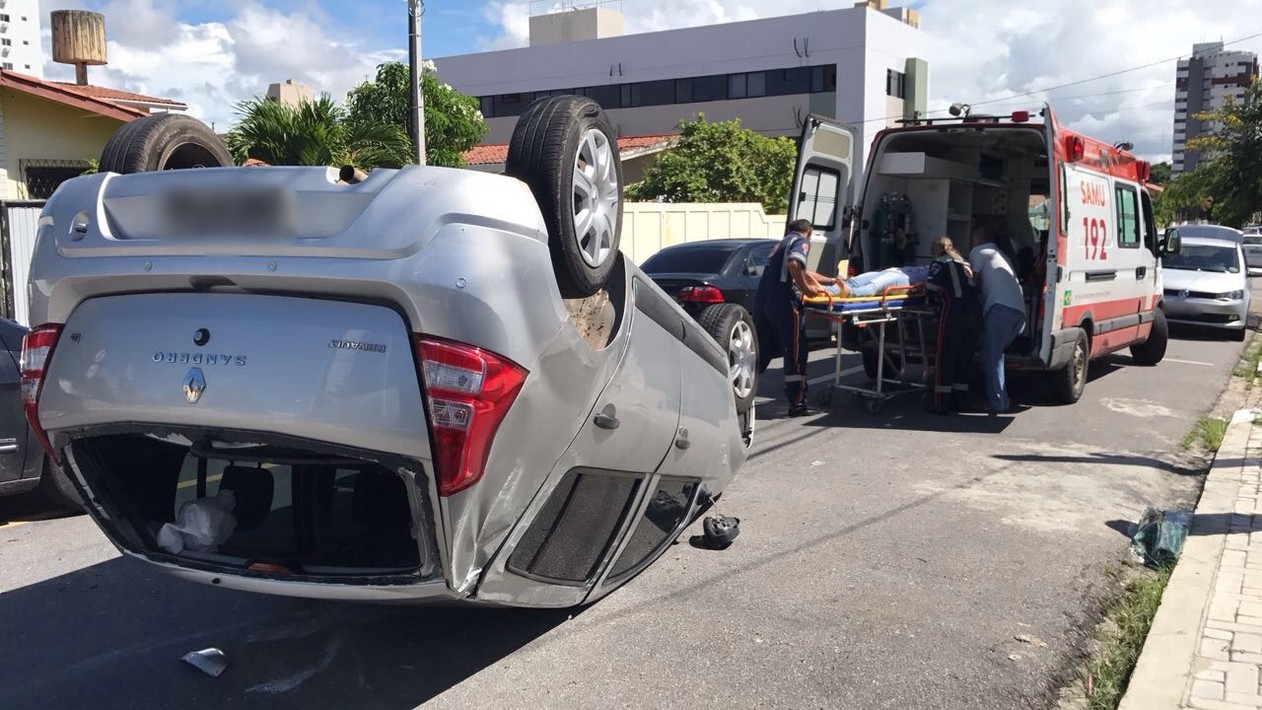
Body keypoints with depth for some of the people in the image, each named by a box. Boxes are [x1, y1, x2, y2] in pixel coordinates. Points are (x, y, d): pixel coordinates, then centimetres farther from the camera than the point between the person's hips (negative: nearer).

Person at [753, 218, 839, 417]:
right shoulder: (801, 241, 2)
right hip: (784, 302, -8)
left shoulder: (782, 242, 29)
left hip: (762, 300, 8)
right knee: (795, 354, -2)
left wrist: (830, 281, 43)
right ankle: (797, 404, 0)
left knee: (761, 352, 13)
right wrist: (805, 288, -10)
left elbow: (803, 271, 38)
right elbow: (794, 263, -21)